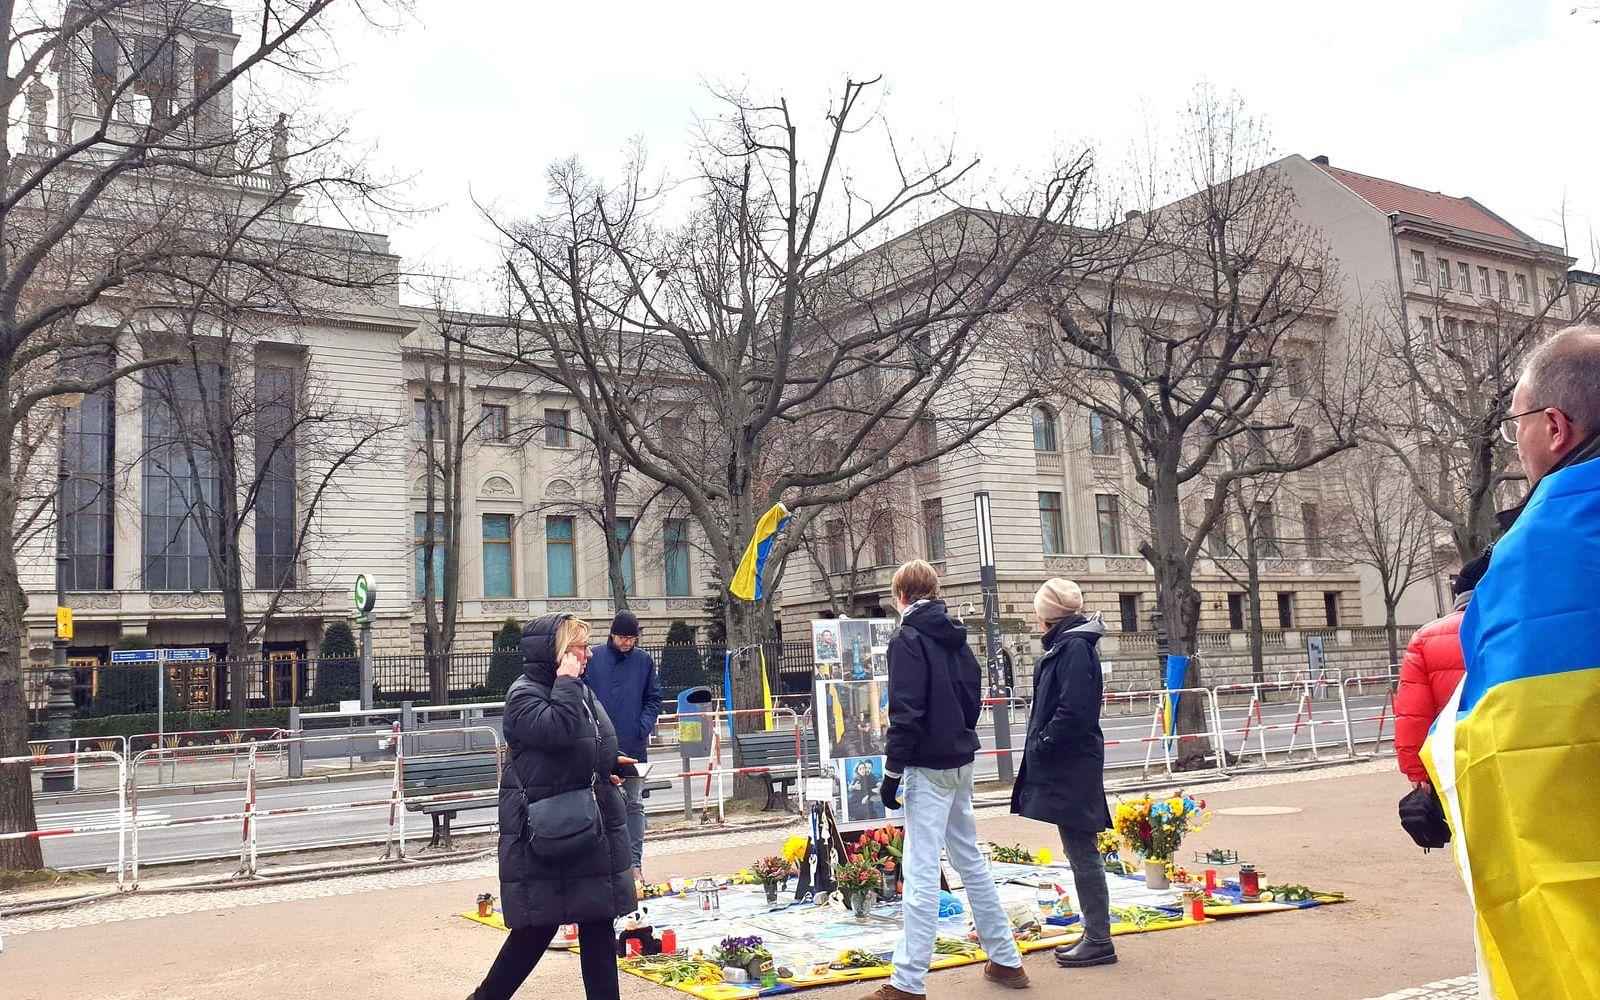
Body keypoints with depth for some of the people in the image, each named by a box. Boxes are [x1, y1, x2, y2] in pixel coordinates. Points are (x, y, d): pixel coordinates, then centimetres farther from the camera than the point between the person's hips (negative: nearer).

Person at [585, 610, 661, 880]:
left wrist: (643, 727, -7)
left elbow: (654, 700, 8)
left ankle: (635, 862, 7)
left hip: (634, 745, 1)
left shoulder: (644, 660, 4)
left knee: (634, 804, 4)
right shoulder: (593, 658, 0)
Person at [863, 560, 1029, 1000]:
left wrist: (892, 771, -13)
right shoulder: (956, 638, 12)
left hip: (928, 766, -8)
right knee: (970, 860, 18)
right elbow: (973, 695, 16)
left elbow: (906, 712, -17)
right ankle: (1006, 961, 25)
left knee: (921, 872, -8)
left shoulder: (907, 638, -11)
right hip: (961, 762, 8)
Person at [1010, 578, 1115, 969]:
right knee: (1081, 854, 15)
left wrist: (1042, 744, -14)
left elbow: (1074, 709, -23)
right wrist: (1040, 744, 10)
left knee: (1082, 854, -4)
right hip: (1064, 766, 10)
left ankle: (1099, 942, 4)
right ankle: (1093, 934, 23)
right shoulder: (1066, 645, 16)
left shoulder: (1075, 647, -15)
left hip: (1072, 767, -10)